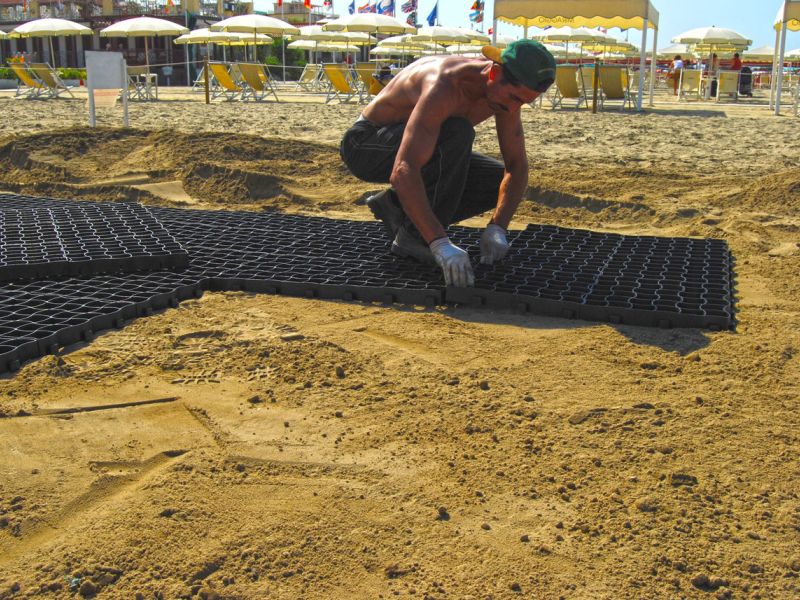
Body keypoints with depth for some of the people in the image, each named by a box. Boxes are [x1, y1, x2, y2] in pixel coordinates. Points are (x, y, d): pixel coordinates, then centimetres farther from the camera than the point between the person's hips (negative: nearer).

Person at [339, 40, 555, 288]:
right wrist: (440, 243, -52)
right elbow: (403, 173, -46)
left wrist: (497, 228, -23)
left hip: (415, 148, 8)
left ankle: (397, 206, 3)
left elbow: (517, 166, -7)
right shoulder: (444, 86, -36)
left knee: (501, 182, -4)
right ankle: (414, 236, -22)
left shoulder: (506, 89, -11)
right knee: (458, 133, -34)